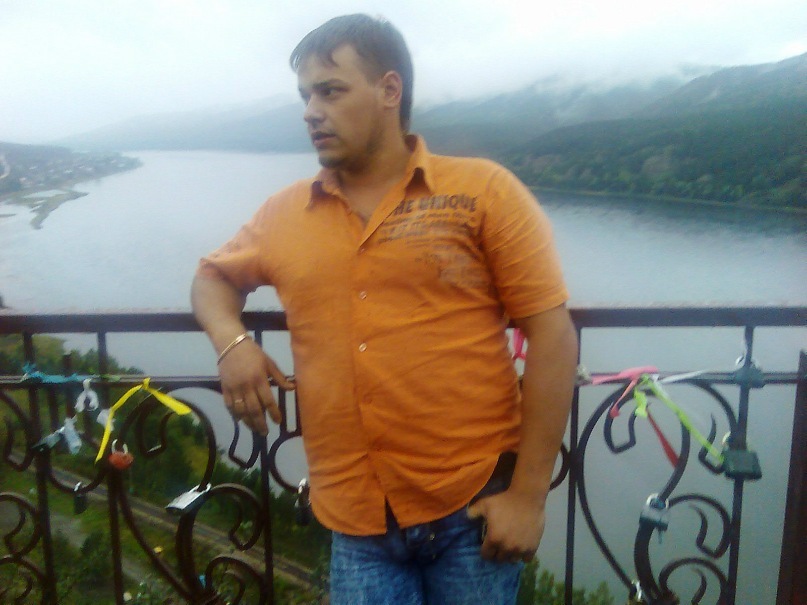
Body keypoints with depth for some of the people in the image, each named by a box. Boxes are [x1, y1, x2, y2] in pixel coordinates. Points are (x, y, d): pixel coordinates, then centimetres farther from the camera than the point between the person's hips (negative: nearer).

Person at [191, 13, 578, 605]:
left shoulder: (484, 190, -5)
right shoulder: (285, 215, 6)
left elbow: (553, 337, -7)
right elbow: (213, 275, 21)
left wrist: (528, 494, -10)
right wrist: (232, 344, -1)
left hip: (474, 510, -2)